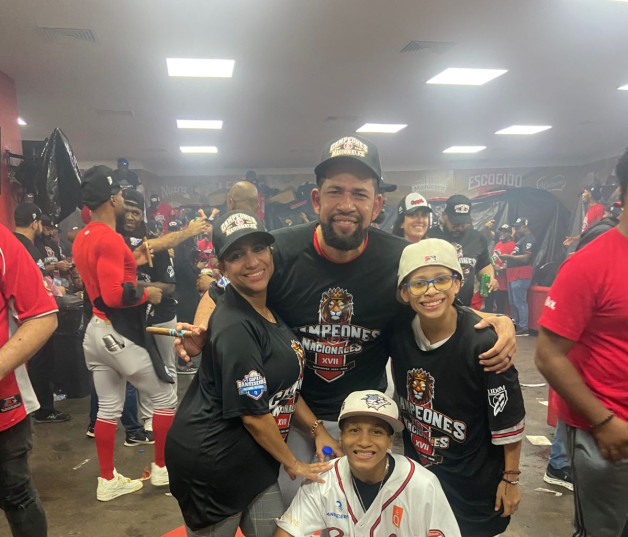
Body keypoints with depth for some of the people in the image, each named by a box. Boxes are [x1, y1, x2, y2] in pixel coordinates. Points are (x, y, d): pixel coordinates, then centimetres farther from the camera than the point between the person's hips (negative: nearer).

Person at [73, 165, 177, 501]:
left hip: (96, 331, 9)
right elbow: (114, 295, -28)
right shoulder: (110, 239, -21)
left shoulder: (82, 238, 9)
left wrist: (133, 260, 19)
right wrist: (147, 294, -13)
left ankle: (107, 481, 25)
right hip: (120, 334, -9)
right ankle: (162, 469, 20)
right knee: (165, 398, 7)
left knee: (108, 408, 15)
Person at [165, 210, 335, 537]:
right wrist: (292, 463, -7)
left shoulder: (271, 311, 3)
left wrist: (318, 430, 5)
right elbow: (254, 413, -20)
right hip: (212, 464, -8)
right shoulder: (235, 327, -25)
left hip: (254, 460, 8)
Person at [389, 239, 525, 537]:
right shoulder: (399, 330, -14)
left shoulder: (483, 342, -27)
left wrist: (510, 479, -8)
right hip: (416, 468, 4)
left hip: (475, 481, -4)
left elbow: (507, 420, -16)